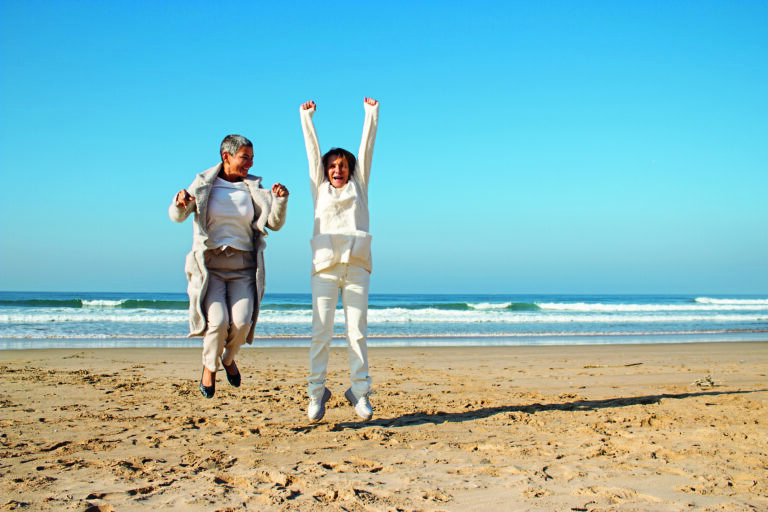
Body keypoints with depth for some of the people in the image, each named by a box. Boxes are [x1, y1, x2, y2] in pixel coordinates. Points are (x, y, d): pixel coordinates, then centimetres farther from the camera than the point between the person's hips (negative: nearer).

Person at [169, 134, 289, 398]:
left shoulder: (253, 188, 7)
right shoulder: (203, 184, 3)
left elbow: (274, 223, 2)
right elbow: (177, 216, -5)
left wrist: (280, 200, -17)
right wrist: (180, 201, -28)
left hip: (243, 267, 2)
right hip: (210, 264, -2)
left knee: (242, 321, -16)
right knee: (218, 320, -19)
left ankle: (228, 357, 19)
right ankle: (209, 366, 11)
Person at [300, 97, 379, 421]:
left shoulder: (358, 187, 18)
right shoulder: (320, 188, 17)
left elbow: (367, 147, 17)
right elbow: (312, 149, 17)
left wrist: (371, 112, 18)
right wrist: (307, 116, 17)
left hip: (356, 264, 1)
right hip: (325, 265, 0)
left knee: (357, 331, -2)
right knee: (321, 331, -5)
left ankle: (359, 391, 3)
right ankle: (316, 392, -1)